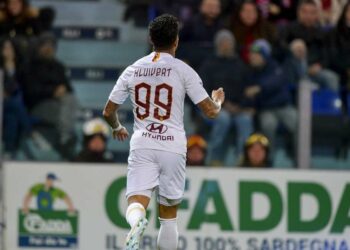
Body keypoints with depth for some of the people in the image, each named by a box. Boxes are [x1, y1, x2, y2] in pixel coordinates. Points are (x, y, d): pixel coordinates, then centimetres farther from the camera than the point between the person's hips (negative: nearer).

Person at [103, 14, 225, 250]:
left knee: (137, 202, -9)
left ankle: (137, 221, -45)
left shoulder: (133, 70, 8)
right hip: (173, 147, -1)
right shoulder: (182, 70, -2)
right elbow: (211, 111, -4)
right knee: (169, 216, 11)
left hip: (142, 145, 1)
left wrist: (118, 128, 36)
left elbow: (108, 112, 14)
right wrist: (218, 100, 21)